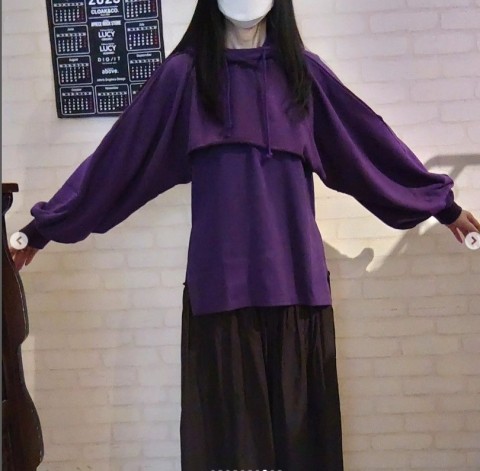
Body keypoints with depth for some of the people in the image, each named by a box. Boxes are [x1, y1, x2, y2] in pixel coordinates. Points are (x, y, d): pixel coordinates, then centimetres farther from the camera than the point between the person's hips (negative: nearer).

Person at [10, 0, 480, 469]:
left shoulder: (302, 69, 11)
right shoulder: (185, 72, 4)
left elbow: (369, 140, 17)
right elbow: (119, 157, 6)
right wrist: (43, 228, 8)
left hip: (295, 277, 2)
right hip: (223, 280, -2)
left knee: (298, 421, 6)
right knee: (230, 422, 3)